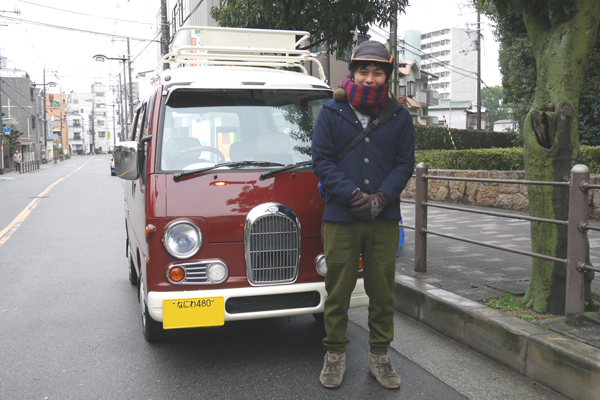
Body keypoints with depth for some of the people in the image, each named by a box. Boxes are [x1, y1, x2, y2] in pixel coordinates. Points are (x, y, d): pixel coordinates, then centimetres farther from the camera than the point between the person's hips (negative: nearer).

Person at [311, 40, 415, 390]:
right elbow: (321, 160, -1)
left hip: (384, 219, 2)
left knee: (382, 290, 7)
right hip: (340, 218, -1)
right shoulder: (331, 112, 3)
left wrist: (381, 197, -9)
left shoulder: (399, 117, 7)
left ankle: (379, 356, 23)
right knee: (338, 289, 4)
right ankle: (335, 355, 21)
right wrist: (352, 195, -13)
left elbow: (405, 163, 7)